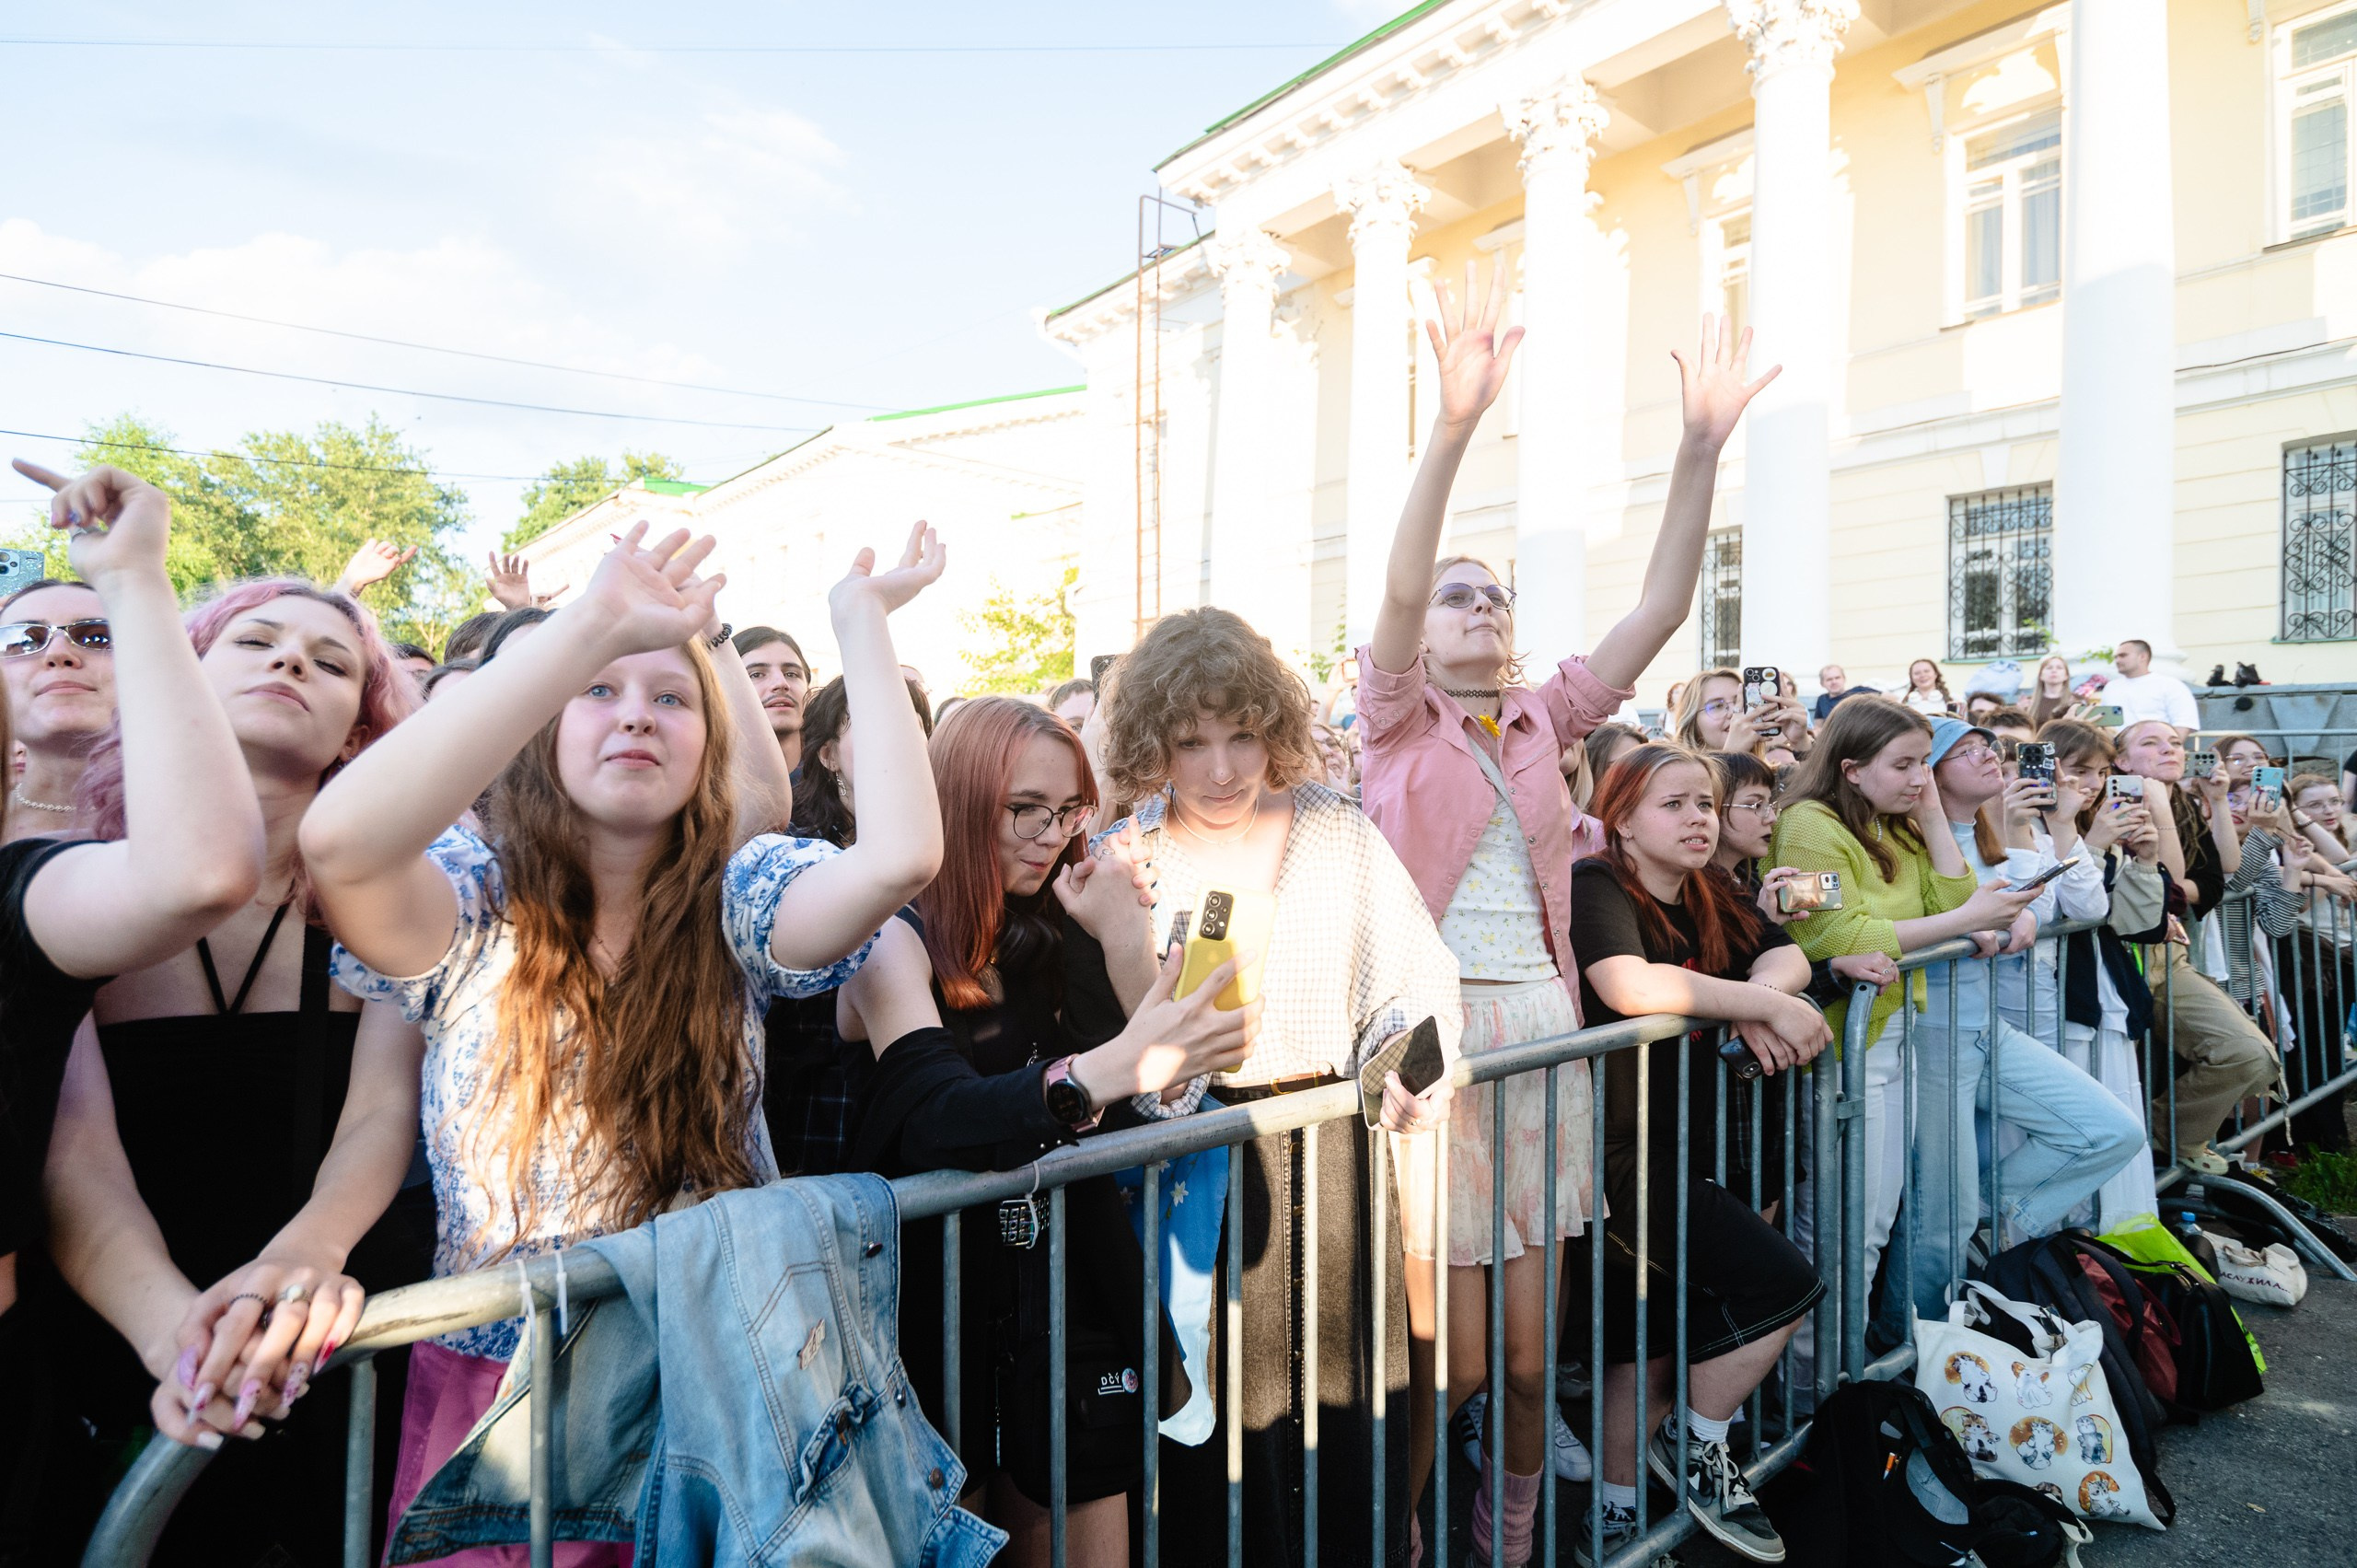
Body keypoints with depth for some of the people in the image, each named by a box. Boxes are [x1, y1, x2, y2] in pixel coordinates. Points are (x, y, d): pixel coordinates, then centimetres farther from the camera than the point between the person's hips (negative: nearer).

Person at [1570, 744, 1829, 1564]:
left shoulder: (1712, 896, 12)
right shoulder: (1596, 887, -15)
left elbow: (1787, 958, 1)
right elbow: (1630, 984, -31)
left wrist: (1760, 1002, -21)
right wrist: (1767, 1003, -23)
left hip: (1672, 1148, 8)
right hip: (1609, 1151, -8)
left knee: (1651, 1340, 15)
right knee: (1782, 1282, -7)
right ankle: (1697, 1449, 16)